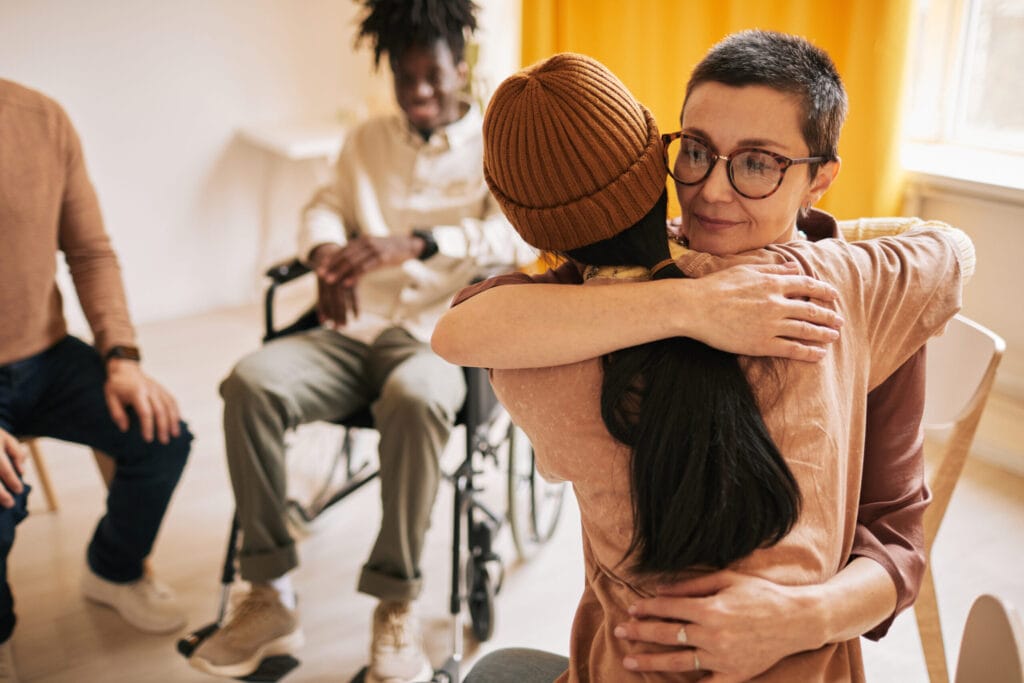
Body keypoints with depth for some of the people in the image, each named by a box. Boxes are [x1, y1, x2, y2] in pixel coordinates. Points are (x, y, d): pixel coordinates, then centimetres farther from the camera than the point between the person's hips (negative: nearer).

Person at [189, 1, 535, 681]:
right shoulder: (367, 140, 21)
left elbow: (521, 236, -11)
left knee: (415, 395, -39)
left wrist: (417, 243, -27)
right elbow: (325, 208, 16)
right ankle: (272, 595, -15)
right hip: (352, 330, 4)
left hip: (439, 336, -4)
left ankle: (397, 606, -23)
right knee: (251, 381, -25)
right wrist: (328, 255, -10)